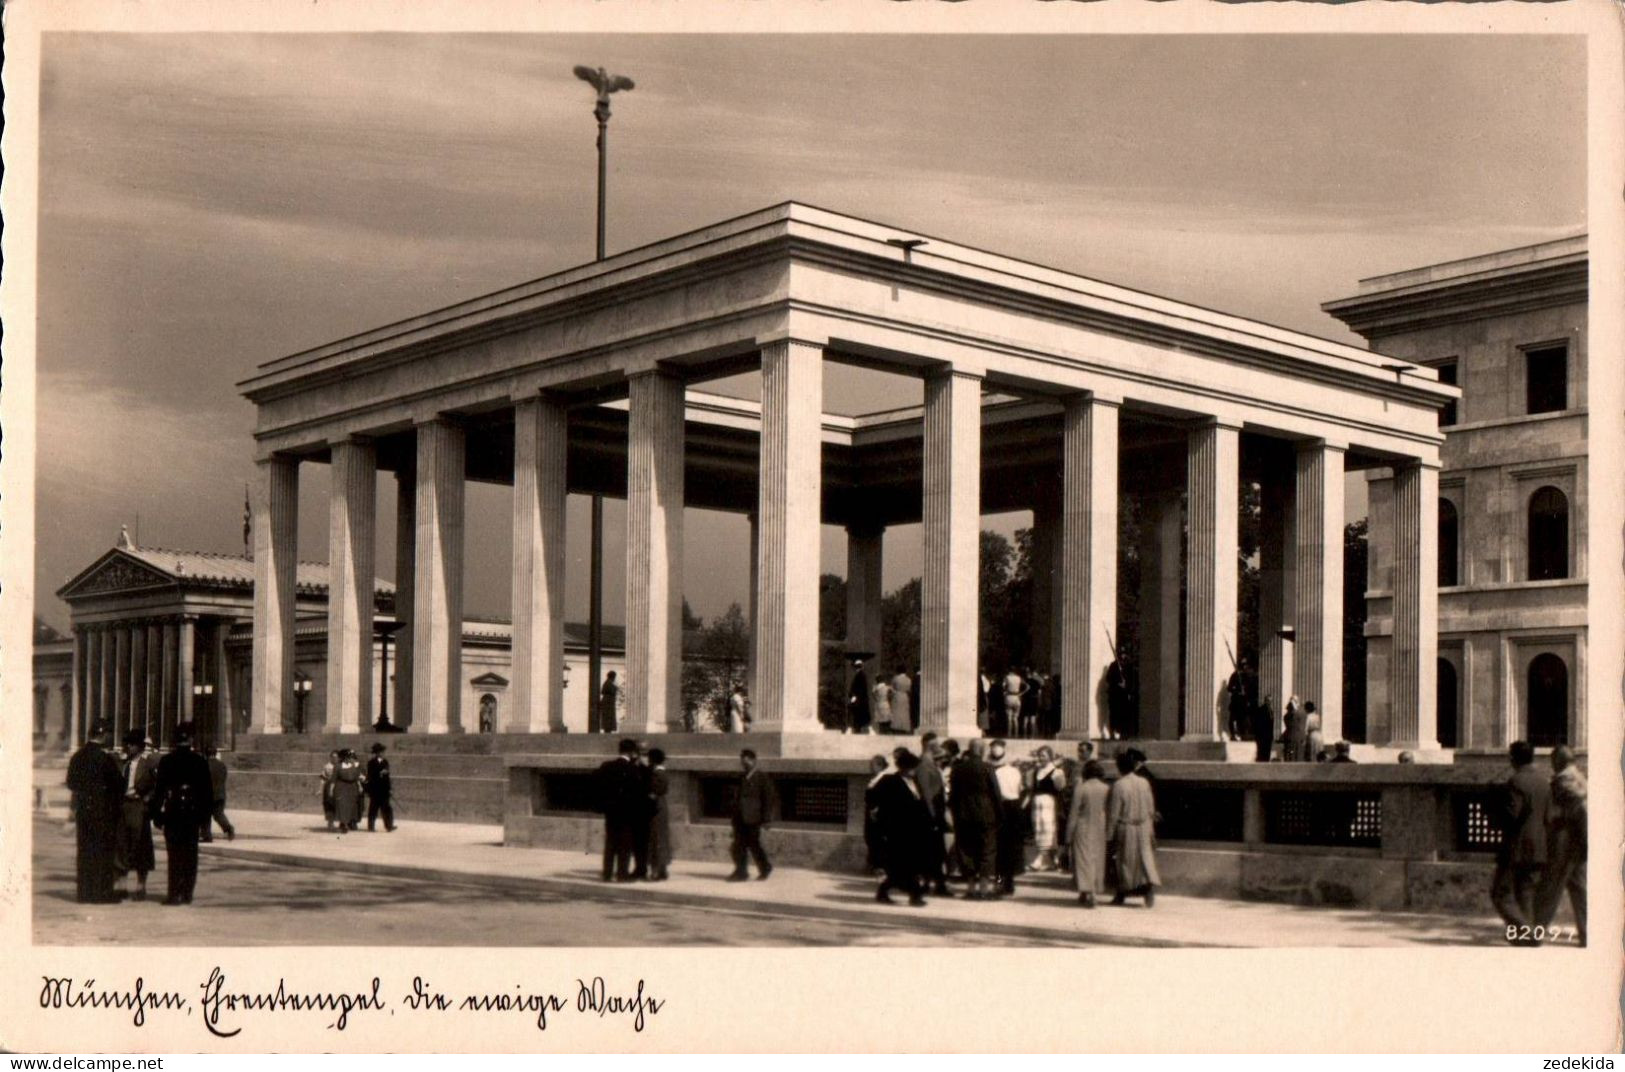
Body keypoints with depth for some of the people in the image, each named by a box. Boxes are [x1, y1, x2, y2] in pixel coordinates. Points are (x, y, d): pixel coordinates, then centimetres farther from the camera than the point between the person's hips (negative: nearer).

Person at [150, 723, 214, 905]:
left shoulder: (166, 761, -4)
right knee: (190, 855, 8)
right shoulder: (200, 762, 0)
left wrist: (156, 814, 2)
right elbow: (207, 791, 3)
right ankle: (187, 894, 10)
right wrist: (205, 815, 10)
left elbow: (159, 789, -4)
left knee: (174, 855, 1)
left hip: (172, 813, -1)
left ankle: (174, 894, -3)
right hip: (192, 813, 2)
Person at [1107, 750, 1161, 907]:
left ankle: (1121, 894, 20)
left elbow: (1113, 813, -15)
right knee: (1145, 855, 10)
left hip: (1125, 828, -4)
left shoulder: (1118, 785, -18)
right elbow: (1151, 808, 6)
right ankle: (1151, 884, -10)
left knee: (1125, 860, 9)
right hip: (1143, 827, 4)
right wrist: (1149, 826, 18)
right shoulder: (1144, 782, -3)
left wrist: (1109, 832, -6)